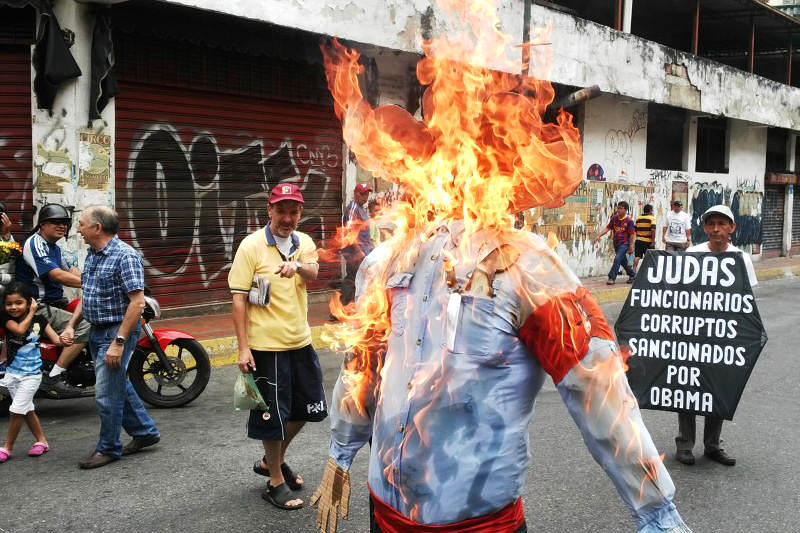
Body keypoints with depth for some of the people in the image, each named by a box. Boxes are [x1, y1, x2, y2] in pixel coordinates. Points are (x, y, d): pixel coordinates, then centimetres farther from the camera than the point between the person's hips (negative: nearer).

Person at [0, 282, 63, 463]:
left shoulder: (39, 320, -6)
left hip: (31, 374, -3)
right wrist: (31, 313, -16)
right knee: (27, 410, 12)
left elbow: (55, 339, -7)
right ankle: (42, 441, 26)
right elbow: (20, 329, -26)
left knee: (16, 410, -8)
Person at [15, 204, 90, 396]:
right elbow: (57, 275, -25)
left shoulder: (54, 247, 17)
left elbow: (69, 270, 26)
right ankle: (54, 377, -21)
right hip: (38, 308, -11)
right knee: (84, 327, -22)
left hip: (54, 303, 11)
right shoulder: (35, 243, -15)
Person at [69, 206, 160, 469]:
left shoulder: (125, 256, -19)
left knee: (107, 393, -2)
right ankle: (145, 431, 32)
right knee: (119, 386, 18)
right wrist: (71, 325, 10)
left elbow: (137, 302, -23)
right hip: (97, 331, 9)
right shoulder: (92, 255, 10)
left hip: (118, 331, -9)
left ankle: (109, 448, 14)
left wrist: (119, 342, -24)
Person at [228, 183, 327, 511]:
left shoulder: (304, 242, 6)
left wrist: (297, 266, -39)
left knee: (306, 407, 18)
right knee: (272, 415, 4)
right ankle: (275, 482, 21)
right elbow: (239, 299, -11)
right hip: (266, 345, -6)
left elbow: (313, 273, -15)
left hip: (300, 342, 6)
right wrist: (243, 348, -17)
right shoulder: (252, 246, -9)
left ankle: (273, 460, 39)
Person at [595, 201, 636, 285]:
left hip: (624, 244, -6)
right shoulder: (614, 218, 4)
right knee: (623, 261, 17)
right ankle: (632, 275, 36)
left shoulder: (629, 220, -11)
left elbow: (631, 234, -9)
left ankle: (611, 278, -15)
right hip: (616, 243, 6)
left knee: (617, 259, -18)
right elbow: (608, 228, 4)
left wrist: (630, 247, -9)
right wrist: (599, 235, -10)